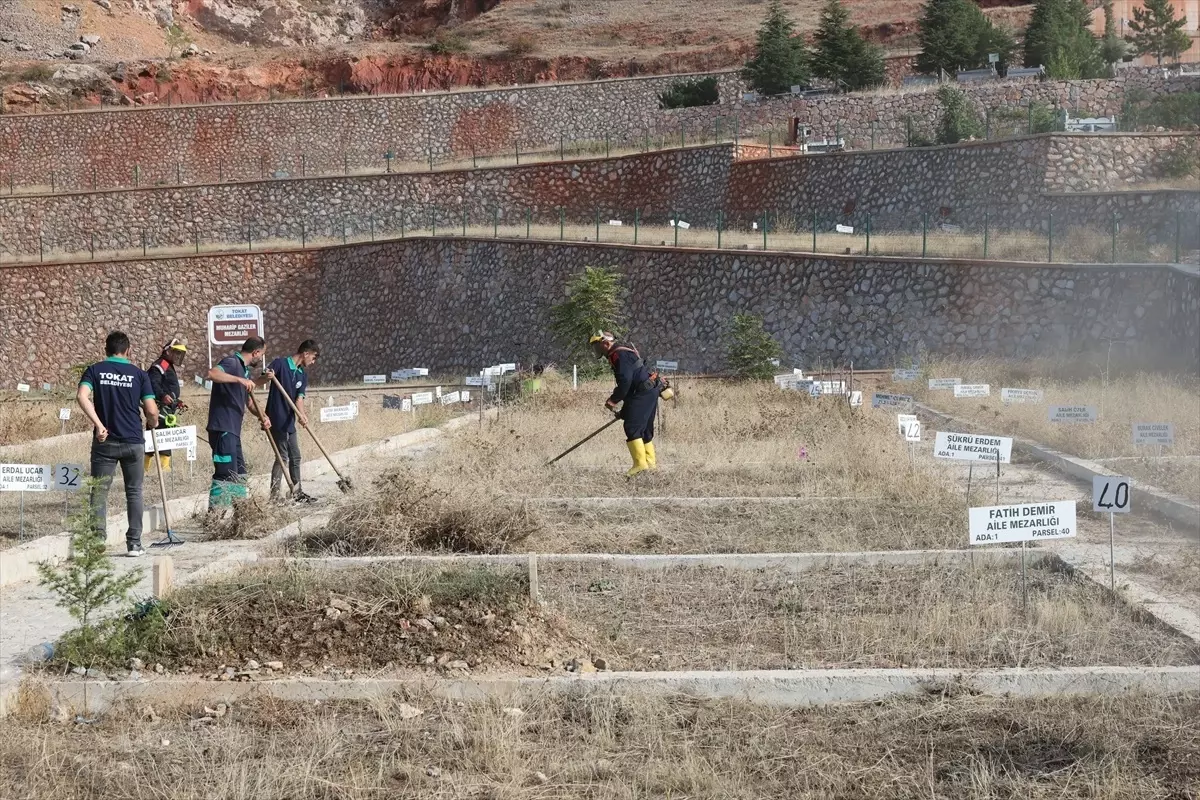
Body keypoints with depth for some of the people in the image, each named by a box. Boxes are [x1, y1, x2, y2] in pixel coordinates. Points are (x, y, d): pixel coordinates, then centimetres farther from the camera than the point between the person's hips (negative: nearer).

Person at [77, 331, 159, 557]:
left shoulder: (95, 371, 2)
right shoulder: (138, 374, 1)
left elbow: (82, 396, -17)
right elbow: (151, 411, -3)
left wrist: (98, 424, -16)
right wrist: (152, 424, 19)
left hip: (104, 442, 0)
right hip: (133, 441, 0)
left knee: (99, 492, 4)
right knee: (134, 492, 11)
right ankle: (134, 544, 10)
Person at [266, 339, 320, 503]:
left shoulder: (303, 374, 11)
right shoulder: (280, 364, -9)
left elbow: (299, 398, -1)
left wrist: (302, 414, -21)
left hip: (289, 421, 8)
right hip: (277, 420, -8)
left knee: (295, 457, 14)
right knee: (283, 457, -9)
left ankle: (297, 492, 25)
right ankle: (273, 496, -7)